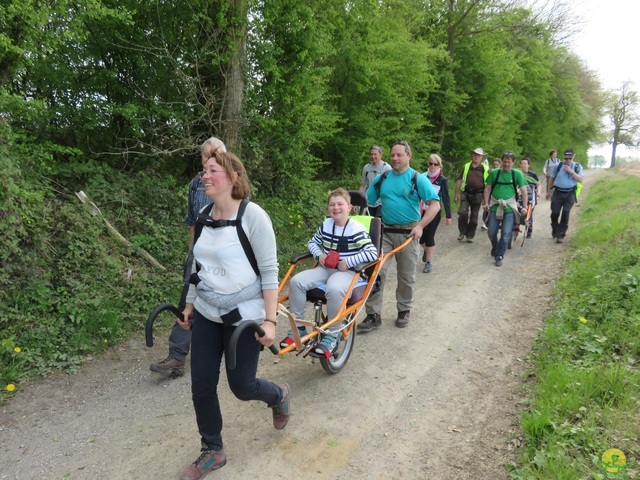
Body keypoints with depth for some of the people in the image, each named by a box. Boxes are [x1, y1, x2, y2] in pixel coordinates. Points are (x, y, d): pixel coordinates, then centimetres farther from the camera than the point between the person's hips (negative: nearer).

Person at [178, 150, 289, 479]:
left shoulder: (252, 215, -16)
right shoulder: (204, 217, 2)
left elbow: (269, 271, -16)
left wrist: (270, 320, -18)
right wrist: (189, 305, 16)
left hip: (244, 316, -6)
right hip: (206, 315, 6)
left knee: (241, 385, 5)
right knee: (201, 385, 8)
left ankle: (279, 395, 40)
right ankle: (212, 451, 30)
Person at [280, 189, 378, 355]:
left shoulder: (357, 229, -11)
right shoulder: (325, 225, 7)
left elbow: (372, 253, -18)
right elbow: (312, 242, 22)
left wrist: (348, 262, -20)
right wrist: (319, 254, 0)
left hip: (348, 271, -6)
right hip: (326, 268, 6)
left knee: (334, 289, -40)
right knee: (296, 281, -19)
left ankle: (332, 335, -19)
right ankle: (298, 328, -5)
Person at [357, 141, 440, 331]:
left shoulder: (418, 179, -4)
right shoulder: (381, 178, 6)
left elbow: (435, 204, -8)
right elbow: (367, 201, 11)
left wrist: (420, 226, -18)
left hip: (408, 233, -2)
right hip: (385, 231, 2)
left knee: (406, 276, 10)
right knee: (376, 271, -6)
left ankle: (404, 311, 29)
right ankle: (373, 314, 3)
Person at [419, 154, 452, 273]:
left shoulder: (443, 180, -4)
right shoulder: (423, 177, 3)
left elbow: (446, 199, -3)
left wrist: (448, 216, -5)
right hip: (422, 211, 3)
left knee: (429, 237, -3)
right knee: (420, 236, 6)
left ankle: (429, 263, 12)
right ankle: (426, 250, 41)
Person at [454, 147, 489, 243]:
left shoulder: (485, 169, 3)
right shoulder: (466, 167, 7)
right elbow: (459, 181, 8)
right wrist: (456, 194, 5)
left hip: (477, 195, 0)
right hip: (465, 193, 0)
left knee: (474, 216, 6)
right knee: (462, 212, -14)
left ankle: (470, 236, 18)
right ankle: (462, 232, 6)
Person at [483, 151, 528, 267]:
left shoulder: (517, 174, 0)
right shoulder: (494, 173, 3)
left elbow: (524, 191, 1)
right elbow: (488, 188, 8)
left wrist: (524, 207, -6)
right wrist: (486, 202, -2)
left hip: (510, 208, -1)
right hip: (495, 207, 2)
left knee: (506, 234, -7)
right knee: (491, 232, 5)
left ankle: (499, 256, 8)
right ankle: (495, 247, 36)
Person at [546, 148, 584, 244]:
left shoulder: (577, 167, 3)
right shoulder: (558, 166, 4)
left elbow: (581, 179, -6)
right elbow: (552, 179, 13)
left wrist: (571, 172, -16)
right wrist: (549, 191, 14)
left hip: (570, 194, -1)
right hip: (557, 193, 1)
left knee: (565, 214, -9)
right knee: (555, 213, -3)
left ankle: (560, 235, -2)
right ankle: (554, 229, 26)